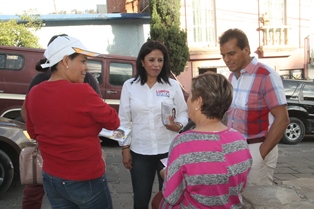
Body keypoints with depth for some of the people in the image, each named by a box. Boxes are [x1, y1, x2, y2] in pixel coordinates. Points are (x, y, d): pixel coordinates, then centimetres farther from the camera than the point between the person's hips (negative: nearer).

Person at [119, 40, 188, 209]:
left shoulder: (173, 85, -2)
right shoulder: (129, 86, -2)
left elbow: (183, 113, 3)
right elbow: (124, 120, 1)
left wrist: (177, 125, -18)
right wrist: (125, 148, 0)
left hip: (168, 150, 0)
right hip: (140, 152, 0)